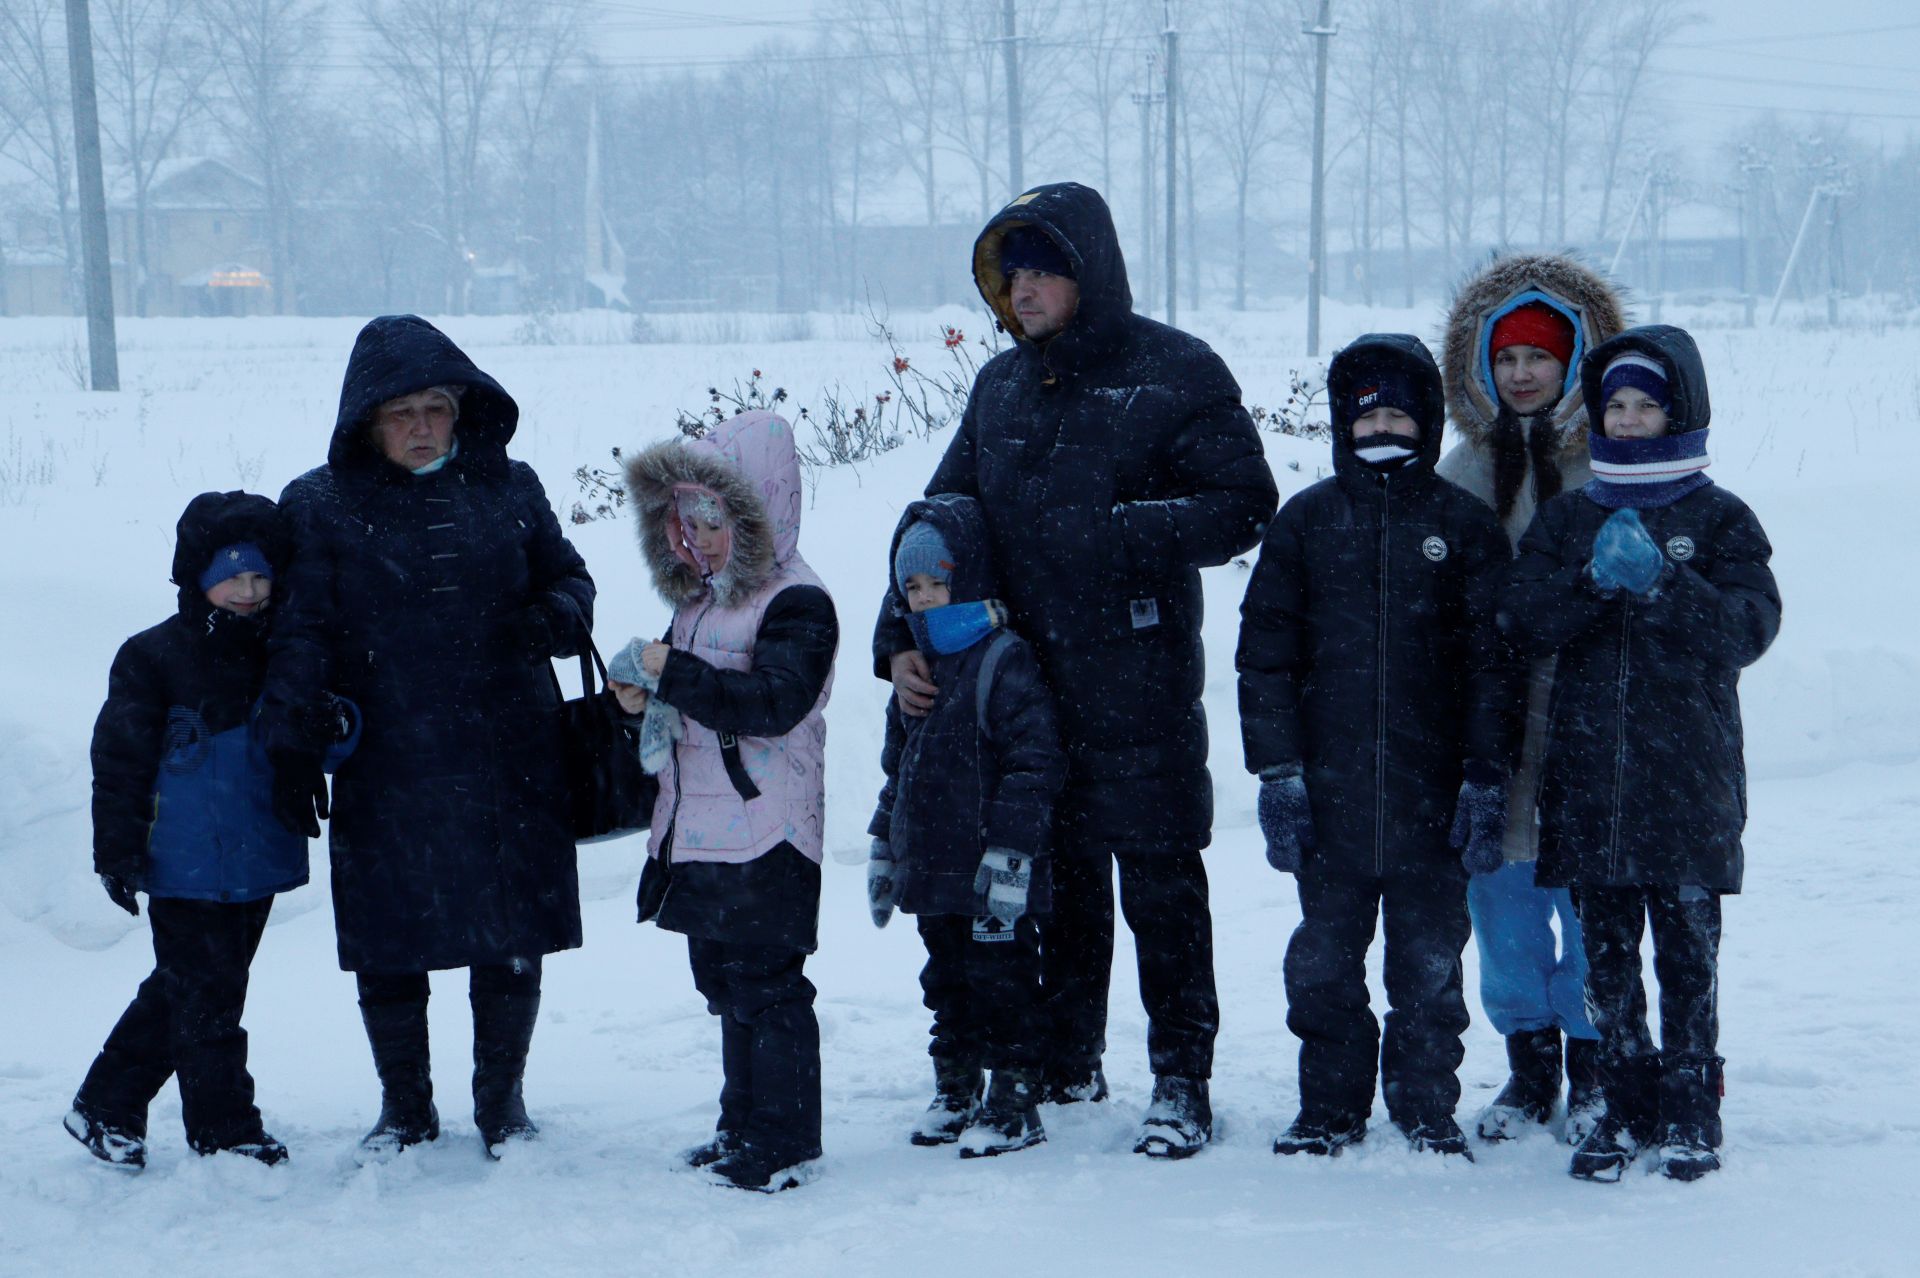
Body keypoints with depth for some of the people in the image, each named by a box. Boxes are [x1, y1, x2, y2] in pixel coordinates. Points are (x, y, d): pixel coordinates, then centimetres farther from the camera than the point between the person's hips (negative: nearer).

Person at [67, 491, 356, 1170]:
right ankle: (224, 1130, 12)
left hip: (259, 863, 6)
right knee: (204, 1000, 0)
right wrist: (117, 850, -8)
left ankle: (106, 1107, 29)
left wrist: (338, 729, -12)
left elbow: (311, 752, 11)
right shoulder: (154, 657, -8)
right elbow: (120, 757, -6)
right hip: (187, 869, -6)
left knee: (180, 993, 15)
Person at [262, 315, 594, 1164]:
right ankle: (405, 1109, 25)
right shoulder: (319, 506, 0)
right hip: (384, 769, -1)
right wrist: (290, 743, -11)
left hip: (510, 762, 2)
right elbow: (299, 632, -2)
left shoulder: (509, 489, 6)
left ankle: (501, 1101, 26)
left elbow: (567, 576, 16)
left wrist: (555, 618, -8)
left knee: (511, 941, 8)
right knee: (389, 947, 6)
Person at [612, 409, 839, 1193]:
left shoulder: (796, 604, -14)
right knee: (724, 982, 17)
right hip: (699, 833, 9)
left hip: (765, 840, -9)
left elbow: (772, 702, -26)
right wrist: (645, 695, 2)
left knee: (766, 986, -4)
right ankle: (743, 1127, 28)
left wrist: (675, 673, -27)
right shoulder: (697, 599, 15)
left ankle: (786, 1143, 4)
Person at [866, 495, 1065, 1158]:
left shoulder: (1006, 662, -13)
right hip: (931, 870, 8)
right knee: (948, 982, 16)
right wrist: (884, 847, 20)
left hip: (992, 877, -8)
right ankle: (956, 1092, 27)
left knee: (1002, 980, 0)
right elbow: (899, 766, 21)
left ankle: (1015, 1103, 8)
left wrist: (1008, 854, -20)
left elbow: (1036, 766, -16)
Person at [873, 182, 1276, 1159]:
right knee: (1056, 877, 12)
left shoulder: (1175, 373, -3)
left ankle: (1182, 1080, 7)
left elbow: (1245, 508, -7)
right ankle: (1065, 1067, 24)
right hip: (1023, 683, 5)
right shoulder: (1001, 387, 13)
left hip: (1139, 683, -5)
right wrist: (900, 639, 5)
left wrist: (1122, 531, -19)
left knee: (1158, 879, -1)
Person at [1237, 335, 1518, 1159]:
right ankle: (1330, 1111, 18)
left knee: (1429, 962, 5)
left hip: (1431, 790, -1)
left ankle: (1428, 1111, 18)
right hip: (1330, 788, 1)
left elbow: (1493, 662, 3)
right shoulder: (1304, 522, 6)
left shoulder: (1464, 526, 4)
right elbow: (1265, 652, 5)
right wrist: (1277, 773, -2)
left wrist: (1486, 781, -3)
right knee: (1324, 962, 6)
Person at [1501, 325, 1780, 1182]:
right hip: (1589, 770, 3)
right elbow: (1523, 623, 2)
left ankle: (1691, 1111, 10)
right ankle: (1627, 1104, 15)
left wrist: (1661, 581, -18)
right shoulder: (1567, 518, 13)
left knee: (1688, 952, 1)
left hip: (1689, 770, -3)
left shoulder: (1719, 518, 4)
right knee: (1606, 951, 6)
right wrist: (1595, 579, -14)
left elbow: (1750, 628, -7)